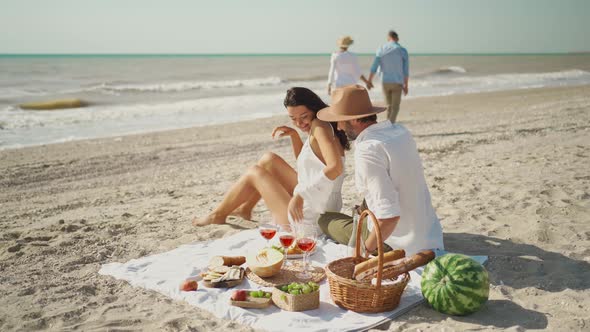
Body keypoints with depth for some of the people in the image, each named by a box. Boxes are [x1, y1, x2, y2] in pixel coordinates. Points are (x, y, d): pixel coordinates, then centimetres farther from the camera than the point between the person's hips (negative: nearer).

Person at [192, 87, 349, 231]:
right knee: (269, 159, 19)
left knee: (255, 173, 7)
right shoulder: (315, 130, 10)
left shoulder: (320, 126, -18)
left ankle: (218, 215, 28)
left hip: (310, 220, -9)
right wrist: (294, 135, 12)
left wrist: (301, 194, -38)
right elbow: (304, 162, 27)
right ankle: (245, 209, 35)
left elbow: (336, 167, -34)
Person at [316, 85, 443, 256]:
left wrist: (366, 249, -15)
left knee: (326, 220, 8)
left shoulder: (367, 151, -23)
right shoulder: (400, 130, 2)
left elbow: (390, 215, -28)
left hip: (401, 248, -8)